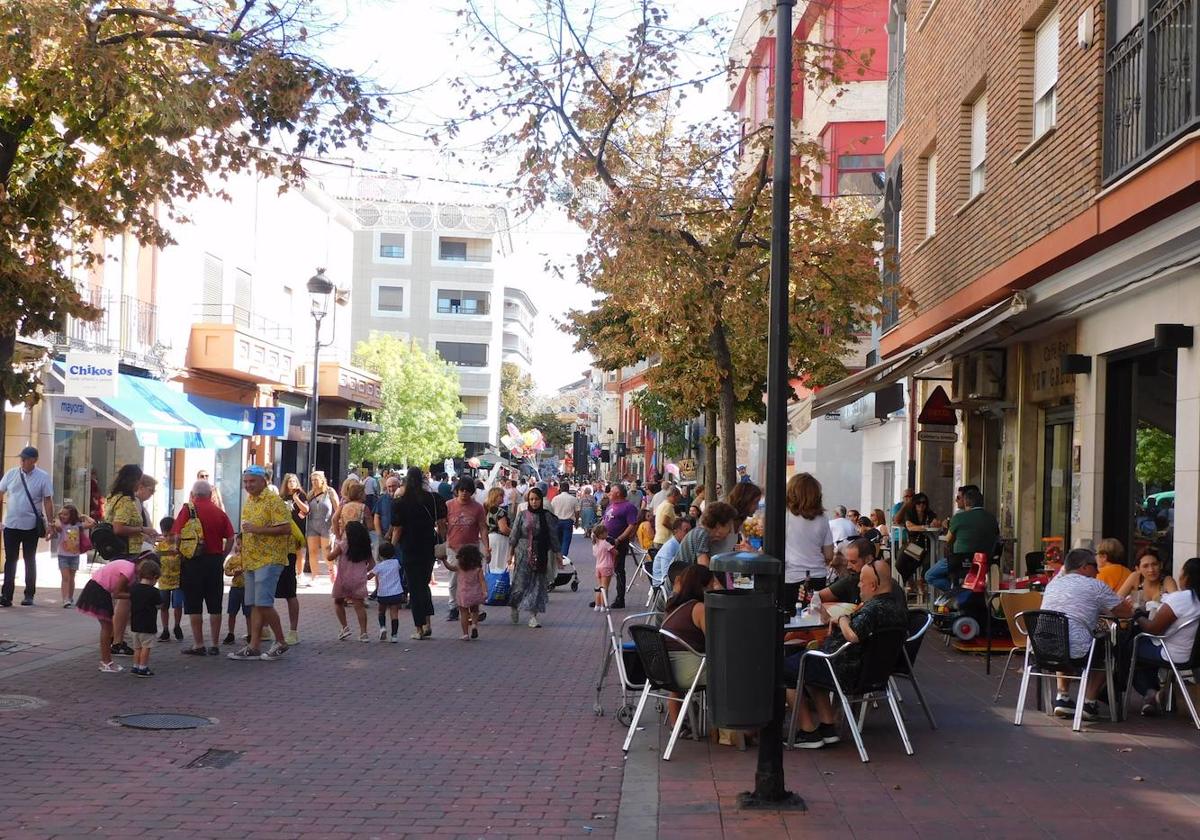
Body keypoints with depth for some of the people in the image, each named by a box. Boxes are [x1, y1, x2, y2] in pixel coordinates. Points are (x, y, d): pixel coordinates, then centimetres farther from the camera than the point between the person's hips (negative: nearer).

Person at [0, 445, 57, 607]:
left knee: (30, 561, 9)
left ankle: (29, 595, 17)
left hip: (31, 526, -2)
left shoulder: (43, 477, -6)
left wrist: (51, 523, -7)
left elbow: (48, 501, -4)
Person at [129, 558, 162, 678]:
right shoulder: (153, 591, -16)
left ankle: (136, 667, 21)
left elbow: (130, 604, 12)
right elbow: (159, 605, -6)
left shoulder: (133, 588, 2)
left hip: (135, 624, 7)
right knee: (146, 647, 0)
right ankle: (143, 668, 2)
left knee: (137, 647, 16)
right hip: (148, 626, -7)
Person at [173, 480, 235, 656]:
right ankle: (214, 645, 11)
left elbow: (177, 536, -9)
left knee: (194, 606, 3)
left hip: (193, 562, -3)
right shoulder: (220, 513, 5)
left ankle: (198, 645, 2)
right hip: (215, 560, 3)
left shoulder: (188, 510, -4)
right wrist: (222, 556, 9)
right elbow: (230, 539, 1)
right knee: (215, 606, 9)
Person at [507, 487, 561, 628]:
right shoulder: (523, 515, 2)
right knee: (520, 583, -1)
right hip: (523, 553, 0)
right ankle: (515, 607, 27)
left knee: (538, 584, -1)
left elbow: (553, 537, 5)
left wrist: (557, 555, 5)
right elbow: (514, 535, 5)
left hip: (541, 555, 0)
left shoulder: (547, 516, 2)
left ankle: (533, 616, 3)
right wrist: (511, 554, 4)